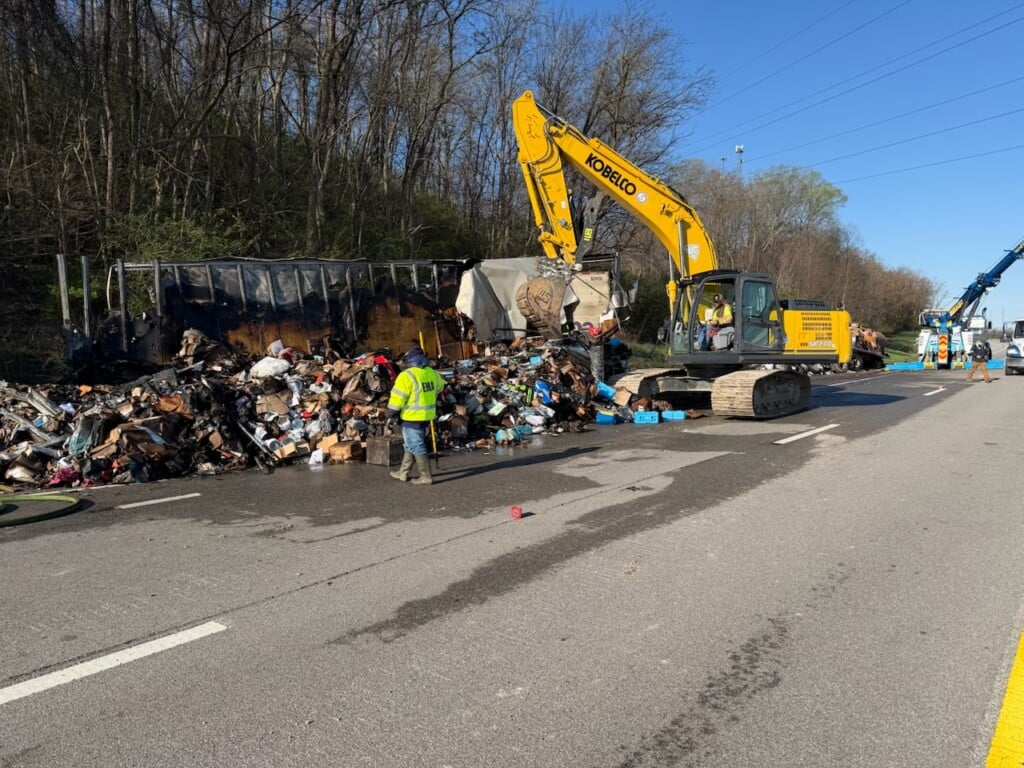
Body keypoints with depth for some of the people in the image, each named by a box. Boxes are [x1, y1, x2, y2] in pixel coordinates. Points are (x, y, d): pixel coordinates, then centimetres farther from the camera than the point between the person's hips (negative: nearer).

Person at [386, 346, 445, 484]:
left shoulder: (407, 376, -17)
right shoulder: (432, 373, 4)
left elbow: (397, 397, -16)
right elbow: (439, 387, 23)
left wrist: (391, 415, -4)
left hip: (412, 416, -8)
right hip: (427, 415, 8)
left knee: (416, 446, 1)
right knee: (410, 444, 19)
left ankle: (426, 476, 2)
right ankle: (403, 472, 28)